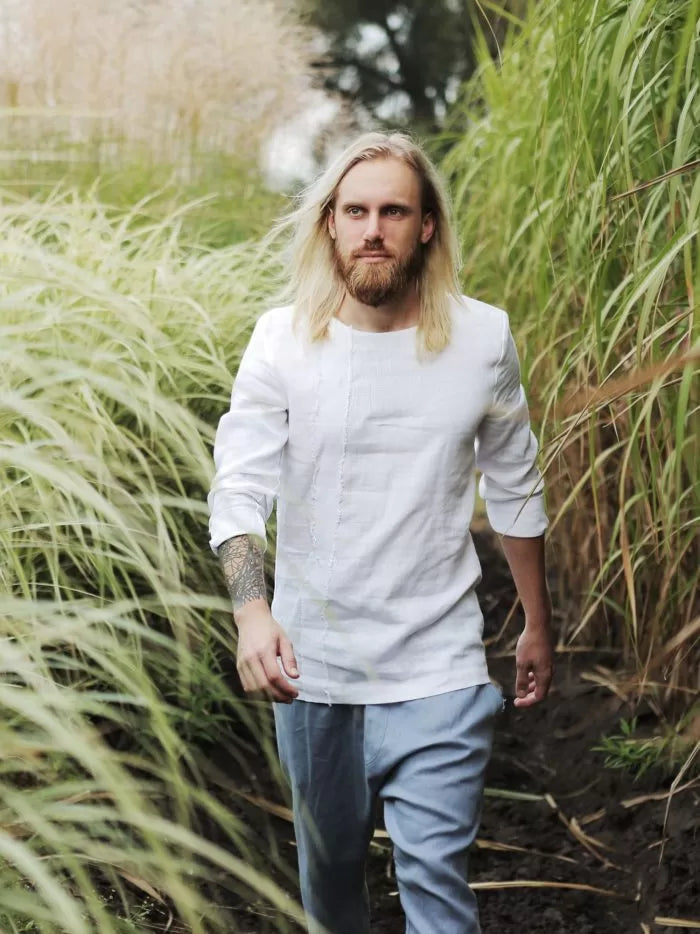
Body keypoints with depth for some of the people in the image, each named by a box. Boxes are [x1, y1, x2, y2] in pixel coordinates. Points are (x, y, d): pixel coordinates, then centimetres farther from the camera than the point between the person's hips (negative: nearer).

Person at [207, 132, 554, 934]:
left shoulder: (483, 338, -3)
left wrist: (538, 625, 13)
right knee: (329, 858, 18)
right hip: (311, 660, 1)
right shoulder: (282, 339, -7)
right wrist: (250, 612, -31)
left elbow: (514, 491, 7)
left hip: (437, 665, -1)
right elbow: (239, 489, -13)